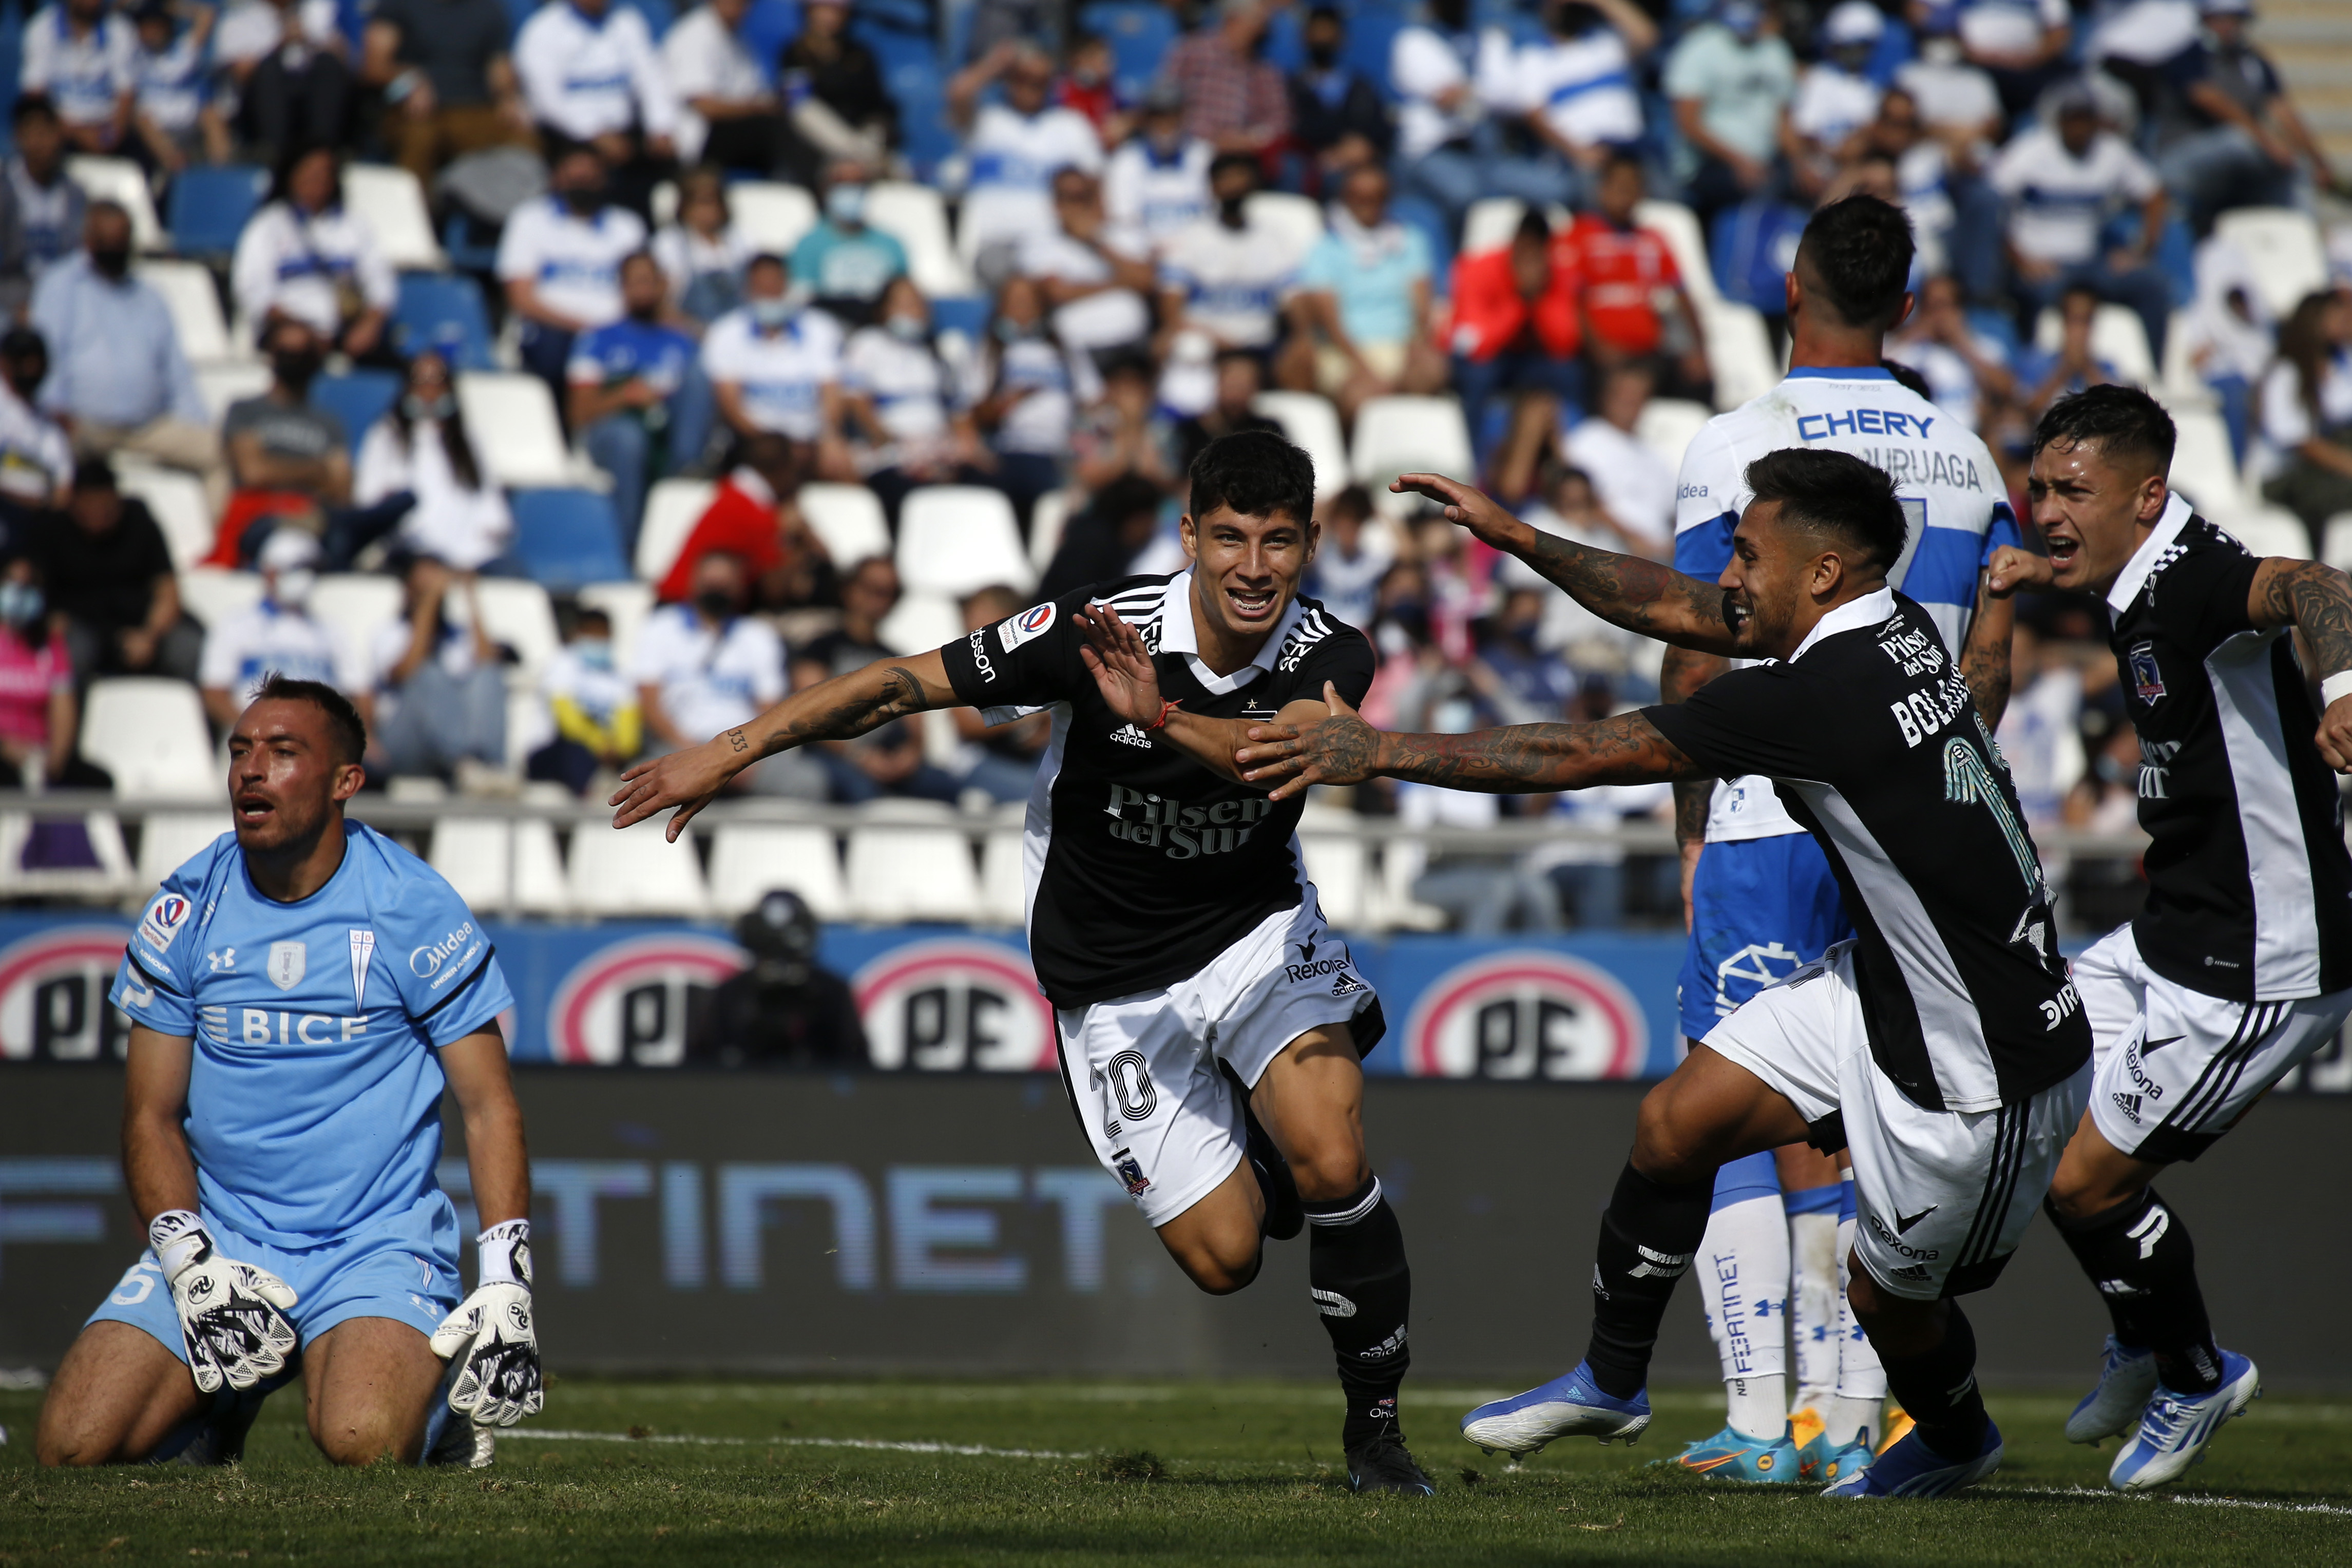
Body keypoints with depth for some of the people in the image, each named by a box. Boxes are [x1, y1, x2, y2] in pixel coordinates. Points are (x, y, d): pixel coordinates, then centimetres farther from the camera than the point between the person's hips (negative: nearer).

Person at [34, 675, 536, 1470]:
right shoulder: (190, 908, 2)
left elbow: (489, 1109, -1)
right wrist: (190, 1263, -10)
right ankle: (214, 1416, 17)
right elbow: (152, 1115, 7)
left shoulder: (414, 910, -6)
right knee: (73, 1443, -15)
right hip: (221, 1239, 3)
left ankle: (434, 1400, 4)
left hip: (376, 1244, -3)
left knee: (362, 1443, -32)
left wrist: (506, 1284, -12)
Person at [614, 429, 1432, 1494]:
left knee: (1330, 1164, -26)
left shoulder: (1327, 658, -16)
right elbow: (903, 684, -15)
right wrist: (730, 751, -17)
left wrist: (1163, 717, -54)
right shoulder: (1099, 628, -20)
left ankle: (1375, 1424, -4)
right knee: (1222, 1257, -5)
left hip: (1257, 928, 0)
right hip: (1114, 984, 0)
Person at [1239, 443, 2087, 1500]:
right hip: (1893, 986, 9)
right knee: (1678, 1121, 4)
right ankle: (1609, 1381, 23)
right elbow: (1675, 609, 14)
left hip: (1982, 1069, -9)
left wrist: (1377, 751, -18)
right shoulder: (1894, 630, -3)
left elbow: (1576, 759, -23)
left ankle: (1955, 1444, 45)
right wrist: (1517, 538, 13)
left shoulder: (1823, 695, -29)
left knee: (1886, 1291, 13)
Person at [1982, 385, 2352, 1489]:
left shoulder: (2192, 580, -24)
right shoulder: (2142, 590, 5)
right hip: (2171, 939, 10)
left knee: (2086, 1181, -4)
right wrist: (2045, 575, 19)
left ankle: (2194, 1377, 23)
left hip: (2257, 971, -10)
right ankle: (2142, 1343, 36)